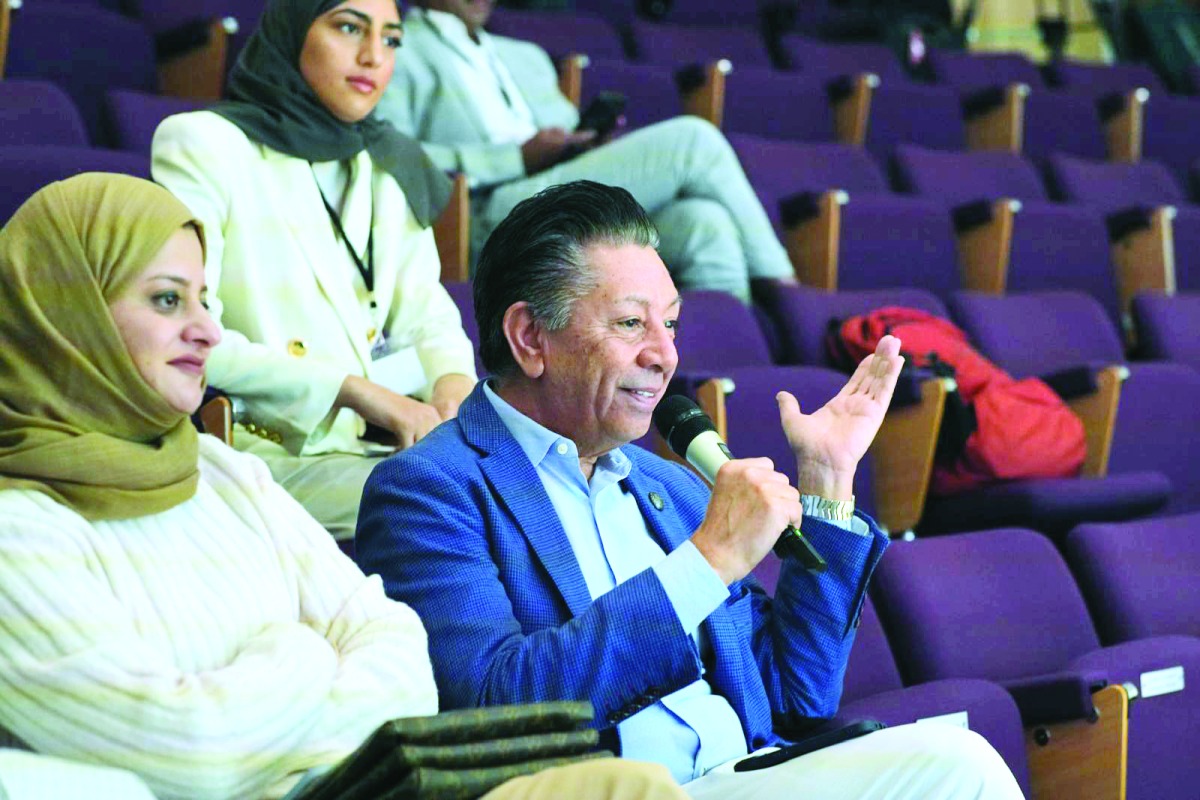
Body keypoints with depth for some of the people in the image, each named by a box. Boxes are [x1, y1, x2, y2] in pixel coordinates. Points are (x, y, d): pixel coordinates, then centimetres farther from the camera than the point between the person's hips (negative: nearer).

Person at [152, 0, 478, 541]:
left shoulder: (390, 166, 19)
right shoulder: (205, 145, -3)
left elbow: (425, 312, 18)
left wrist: (454, 379, -7)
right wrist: (352, 389, -19)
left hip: (358, 445, 7)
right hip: (256, 451, -7)